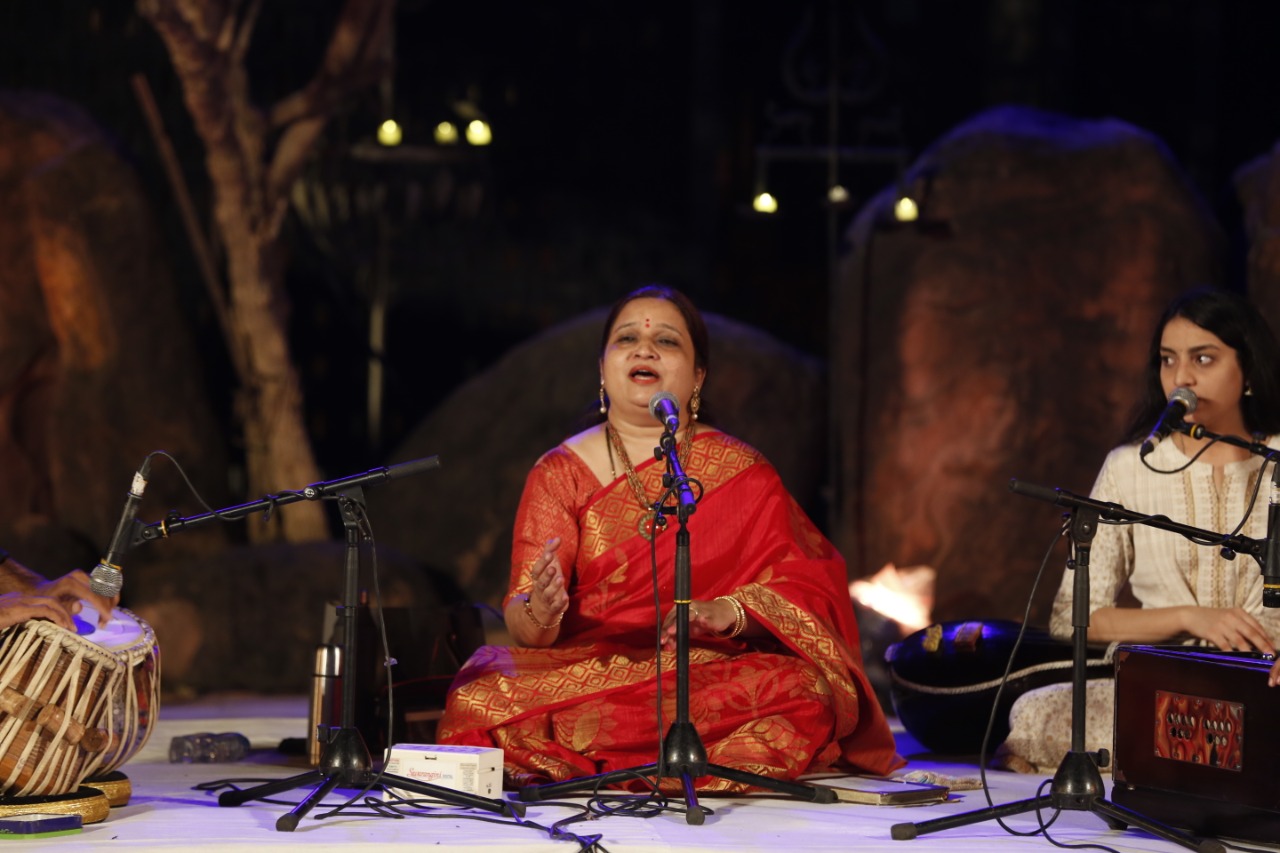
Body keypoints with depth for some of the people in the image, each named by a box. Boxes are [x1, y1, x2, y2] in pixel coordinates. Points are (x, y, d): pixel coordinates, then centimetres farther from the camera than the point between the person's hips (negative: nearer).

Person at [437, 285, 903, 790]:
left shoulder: (741, 473, 9)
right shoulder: (560, 474, 7)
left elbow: (805, 583, 1)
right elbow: (521, 621, -2)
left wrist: (727, 612, -19)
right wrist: (539, 614, -28)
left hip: (711, 676, 1)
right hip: (581, 674, 0)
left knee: (801, 693, -33)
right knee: (480, 700, -31)